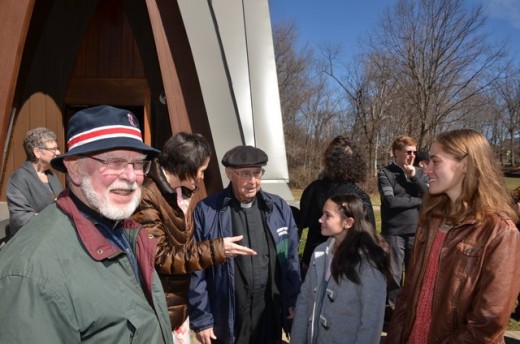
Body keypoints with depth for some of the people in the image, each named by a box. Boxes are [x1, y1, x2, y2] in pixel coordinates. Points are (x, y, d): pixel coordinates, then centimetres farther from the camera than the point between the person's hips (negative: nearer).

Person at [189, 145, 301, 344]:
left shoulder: (279, 208, 1)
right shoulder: (206, 211, -9)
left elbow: (291, 260, 8)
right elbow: (196, 270, -6)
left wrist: (292, 301, 6)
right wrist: (201, 319, -5)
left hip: (271, 317, 3)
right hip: (226, 320, -2)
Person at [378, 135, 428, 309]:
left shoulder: (419, 172, 9)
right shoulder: (385, 173, -5)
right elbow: (390, 201, -17)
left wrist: (414, 176, -11)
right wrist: (418, 201, -8)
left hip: (416, 232, 4)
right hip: (394, 233, -4)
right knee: (394, 275, 7)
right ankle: (393, 308, 23)